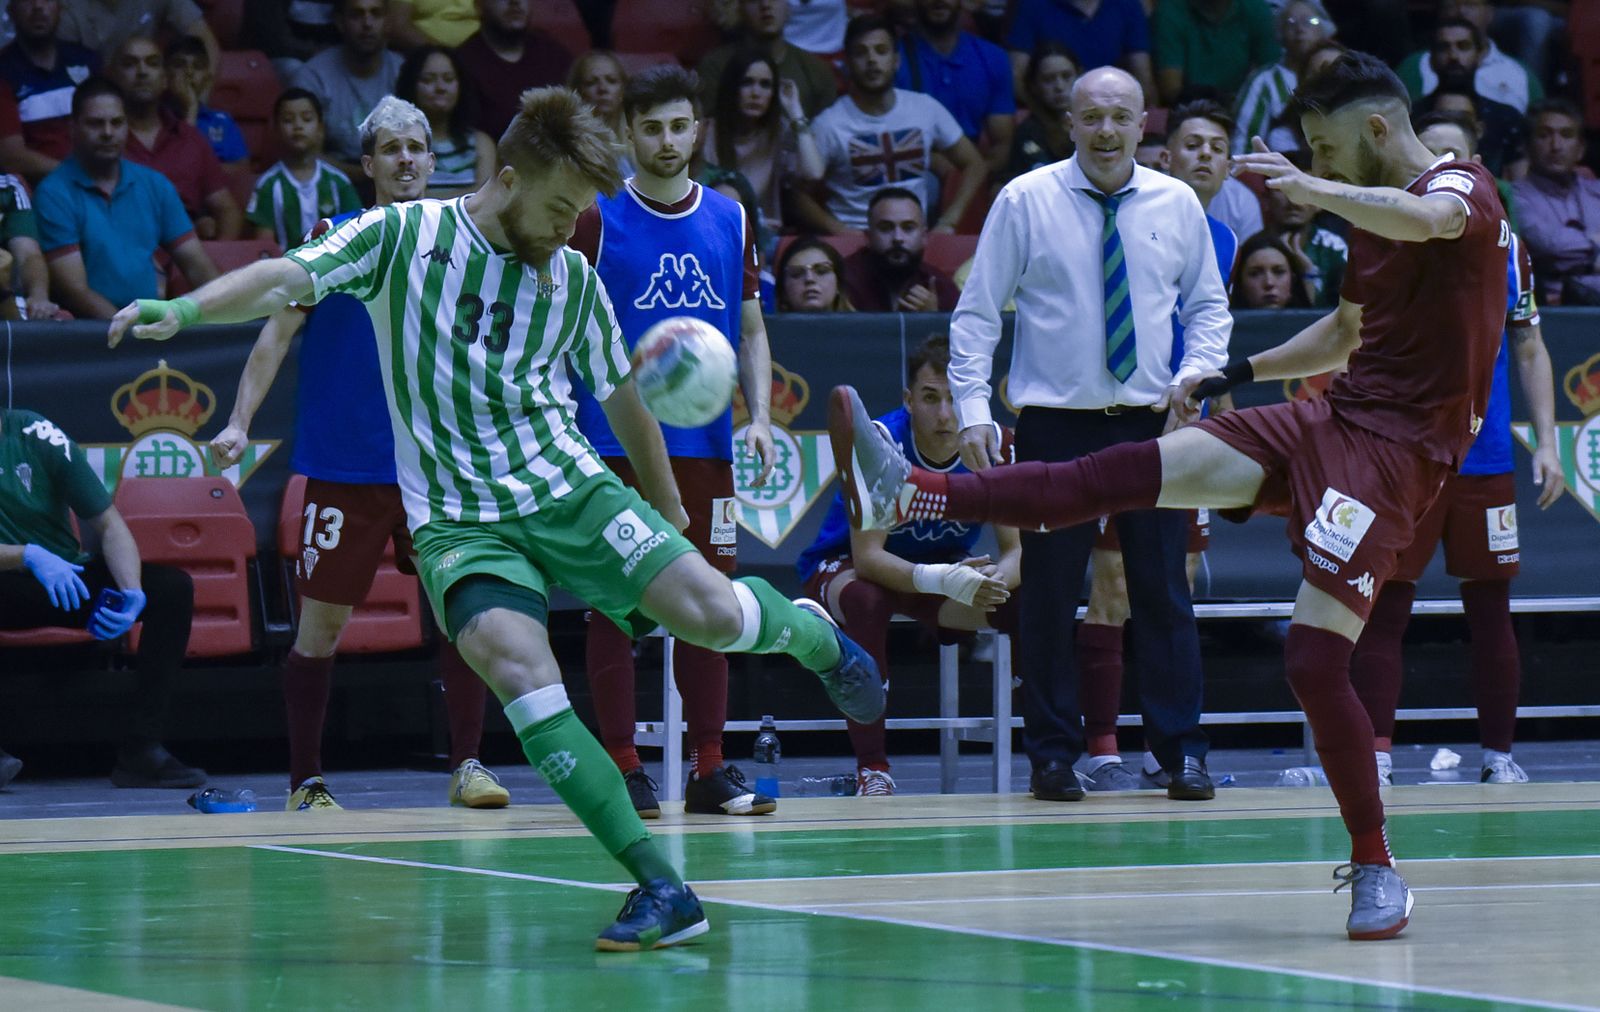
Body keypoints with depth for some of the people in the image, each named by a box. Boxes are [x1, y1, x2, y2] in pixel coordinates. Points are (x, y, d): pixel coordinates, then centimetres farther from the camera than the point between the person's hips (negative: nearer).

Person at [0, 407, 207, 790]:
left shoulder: (37, 434, -7)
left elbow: (109, 525, -4)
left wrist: (132, 592, -21)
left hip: (67, 578, 3)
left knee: (173, 588, -18)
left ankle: (141, 748, -24)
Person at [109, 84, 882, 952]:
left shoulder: (574, 279, 8)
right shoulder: (404, 236, -1)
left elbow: (620, 397, 20)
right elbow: (288, 279, -9)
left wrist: (669, 512, 27)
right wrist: (182, 309, -26)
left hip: (572, 490, 2)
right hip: (459, 520, -2)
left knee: (709, 613, -19)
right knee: (517, 668, -28)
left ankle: (811, 633, 21)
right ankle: (659, 889, -26)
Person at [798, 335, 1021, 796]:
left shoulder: (996, 445, -17)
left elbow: (1019, 547, -15)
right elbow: (867, 555, -32)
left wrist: (997, 579, -40)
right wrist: (938, 579, -49)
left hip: (948, 570, 3)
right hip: (845, 567, -3)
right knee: (864, 601, -40)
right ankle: (871, 766, -30)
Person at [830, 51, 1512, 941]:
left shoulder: (1465, 188, -7)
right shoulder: (1374, 216, 20)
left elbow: (1425, 219, -34)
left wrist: (1308, 186, -32)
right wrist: (1236, 374, 29)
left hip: (1396, 450, -8)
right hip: (1328, 419, 8)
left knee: (1316, 659, -16)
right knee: (1126, 474, -6)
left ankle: (1376, 868, -2)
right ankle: (910, 497, -12)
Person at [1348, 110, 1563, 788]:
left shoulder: (1505, 247, 9)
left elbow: (1529, 351, 12)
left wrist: (1546, 441, 4)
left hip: (1485, 459, 2)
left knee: (1490, 609, 6)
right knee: (1385, 608, -5)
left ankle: (1498, 755, 13)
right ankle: (1375, 755, -5)